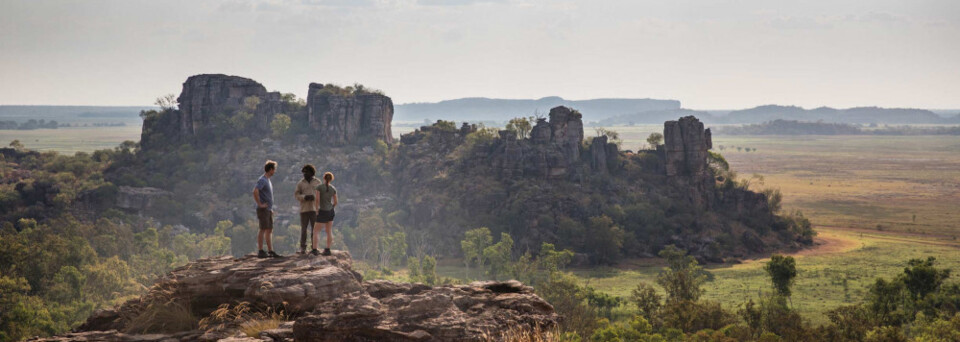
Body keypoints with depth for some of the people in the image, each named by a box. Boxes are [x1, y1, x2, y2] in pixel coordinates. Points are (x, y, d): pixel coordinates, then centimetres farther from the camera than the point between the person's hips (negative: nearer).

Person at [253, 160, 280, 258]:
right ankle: (260, 251, -5)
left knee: (269, 230, 10)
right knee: (263, 229, -7)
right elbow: (255, 192, -27)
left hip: (269, 210, 9)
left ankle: (270, 251, 14)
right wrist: (260, 204, -22)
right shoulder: (262, 180, -13)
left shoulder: (268, 180, 18)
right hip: (263, 210, -9)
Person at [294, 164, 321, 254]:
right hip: (304, 209, 0)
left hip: (314, 209, 0)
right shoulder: (301, 183, 6)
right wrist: (305, 197, -15)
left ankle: (314, 248, 4)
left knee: (314, 229, -1)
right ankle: (303, 248, 1)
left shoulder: (317, 182, 6)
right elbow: (296, 195, 3)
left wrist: (314, 197, -14)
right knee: (303, 228, -2)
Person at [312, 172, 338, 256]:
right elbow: (336, 202, 4)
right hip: (331, 211, 5)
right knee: (328, 232, 11)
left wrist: (317, 210, -9)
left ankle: (314, 250, -5)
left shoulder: (319, 187, -13)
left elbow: (317, 200, -18)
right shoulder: (333, 189, 0)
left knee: (315, 231, 2)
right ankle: (327, 250, 9)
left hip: (322, 212, -5)